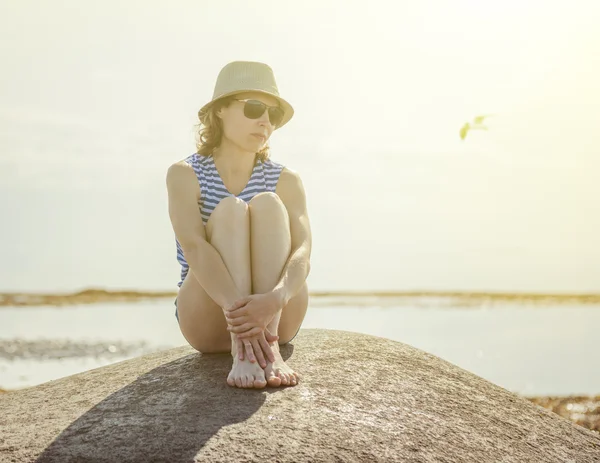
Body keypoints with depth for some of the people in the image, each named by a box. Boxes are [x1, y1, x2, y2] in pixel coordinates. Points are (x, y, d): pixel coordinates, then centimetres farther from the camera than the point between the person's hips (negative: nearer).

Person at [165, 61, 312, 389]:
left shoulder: (286, 181, 1)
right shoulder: (184, 175, -4)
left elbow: (302, 255, -16)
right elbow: (194, 248, -22)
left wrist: (274, 299, -40)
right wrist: (238, 309, -41)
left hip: (276, 318, 2)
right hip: (208, 322, -1)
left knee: (267, 204, -21)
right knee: (230, 210, -24)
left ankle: (270, 348, -38)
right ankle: (242, 353, -41)